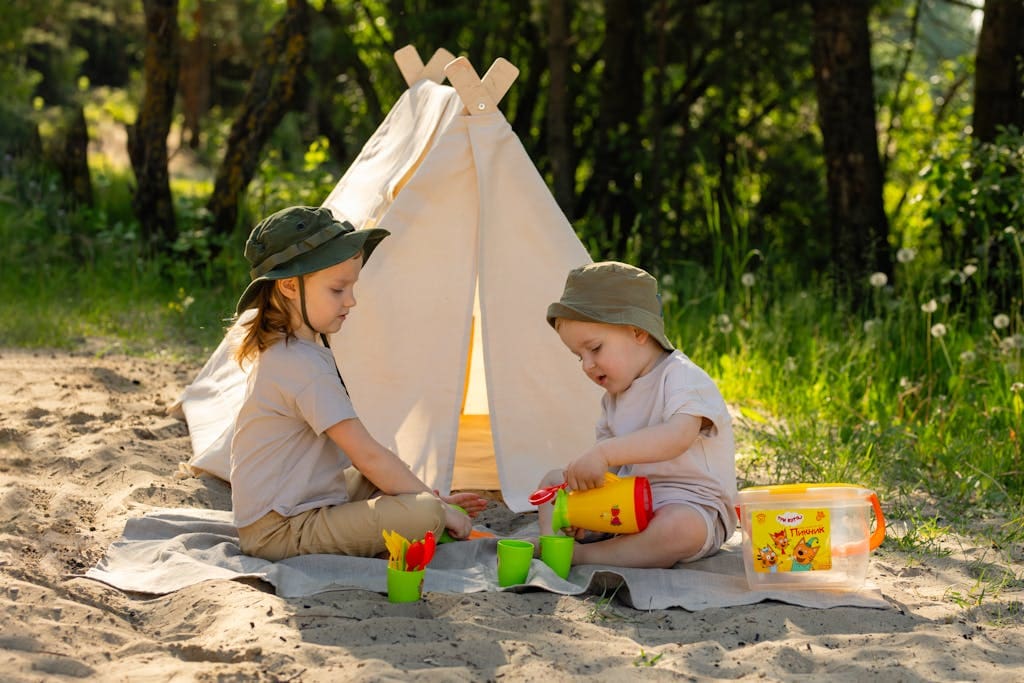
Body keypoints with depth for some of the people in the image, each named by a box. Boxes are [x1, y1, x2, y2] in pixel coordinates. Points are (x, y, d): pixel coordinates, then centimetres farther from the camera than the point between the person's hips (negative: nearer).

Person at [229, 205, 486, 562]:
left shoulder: (281, 350, 14)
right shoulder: (305, 366, -20)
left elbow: (356, 454, 13)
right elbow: (368, 456, -19)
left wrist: (428, 497, 7)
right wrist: (434, 504, -9)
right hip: (279, 532, -11)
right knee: (425, 515, -23)